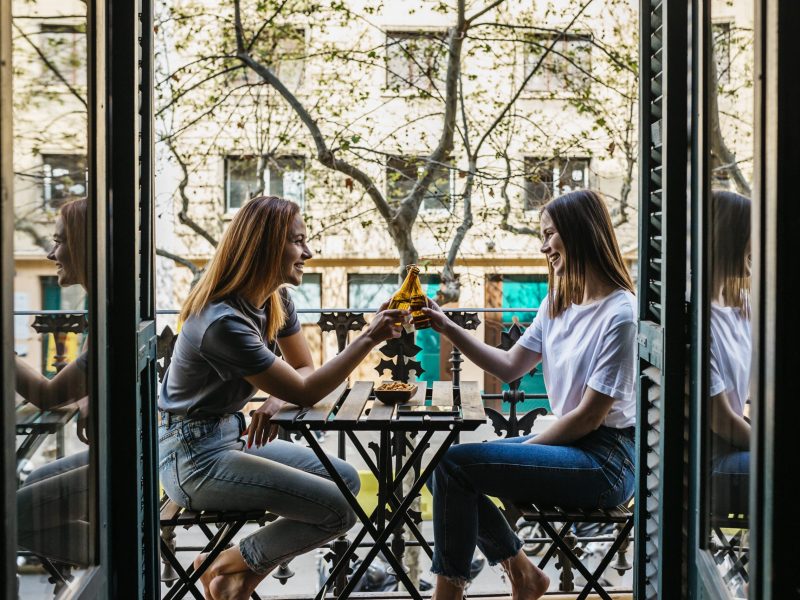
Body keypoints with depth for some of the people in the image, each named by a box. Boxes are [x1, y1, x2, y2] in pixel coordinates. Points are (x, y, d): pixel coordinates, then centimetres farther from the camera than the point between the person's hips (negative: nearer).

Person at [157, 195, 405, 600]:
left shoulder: (276, 301, 2)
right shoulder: (223, 322, -26)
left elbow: (305, 371, 8)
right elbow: (305, 392, -23)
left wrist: (275, 400, -14)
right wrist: (369, 338, -26)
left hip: (229, 435, 9)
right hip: (193, 457, -9)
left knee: (346, 479, 4)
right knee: (338, 509, -15)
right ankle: (227, 564, 6)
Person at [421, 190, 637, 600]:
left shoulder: (620, 315, -17)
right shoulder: (557, 303, 10)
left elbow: (589, 416, -16)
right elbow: (510, 367, 11)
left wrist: (525, 447, -9)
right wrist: (448, 329, 6)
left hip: (606, 459, -9)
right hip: (570, 441, 9)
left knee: (455, 463, -18)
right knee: (447, 468, 0)